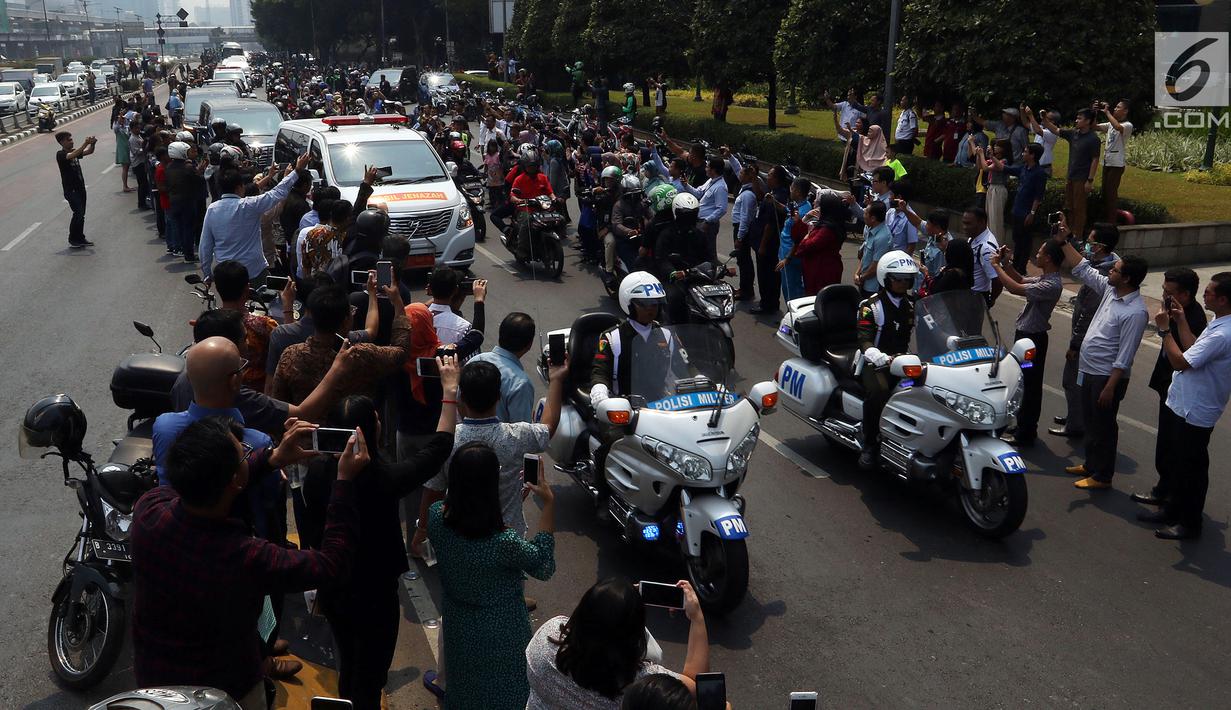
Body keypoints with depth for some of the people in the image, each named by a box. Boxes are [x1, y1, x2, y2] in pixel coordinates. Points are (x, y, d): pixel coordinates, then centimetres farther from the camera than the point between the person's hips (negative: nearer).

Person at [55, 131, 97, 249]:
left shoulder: (74, 151, 12)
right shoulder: (60, 154, -10)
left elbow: (89, 152, 5)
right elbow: (72, 156, -29)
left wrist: (92, 144, -17)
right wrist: (85, 143, -32)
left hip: (80, 187, 8)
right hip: (70, 189, -8)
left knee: (81, 214, 10)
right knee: (78, 213, -14)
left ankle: (80, 238, 19)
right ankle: (72, 240, -7)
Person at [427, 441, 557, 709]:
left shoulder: (436, 515, -23)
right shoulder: (503, 542, -37)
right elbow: (543, 567, -17)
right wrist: (549, 503, -19)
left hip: (458, 627, 5)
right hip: (500, 635, -5)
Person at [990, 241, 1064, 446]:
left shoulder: (1051, 285, -26)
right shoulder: (1045, 278, 5)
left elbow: (1015, 288, -32)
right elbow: (1021, 280, 20)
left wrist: (996, 265, -21)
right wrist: (1004, 262, 5)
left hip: (1032, 338, -10)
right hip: (1026, 334, 10)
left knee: (1030, 385, 0)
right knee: (1024, 382, 20)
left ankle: (1025, 435, 9)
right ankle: (1023, 425, 34)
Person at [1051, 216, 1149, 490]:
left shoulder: (1135, 312, -23)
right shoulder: (1111, 290, 1)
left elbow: (1124, 357, -23)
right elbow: (1083, 270, 12)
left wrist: (1110, 387, -22)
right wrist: (1064, 242, 7)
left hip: (1107, 376, -9)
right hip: (1089, 370, 9)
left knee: (1103, 426, 4)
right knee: (1090, 421, 20)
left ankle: (1102, 477, 16)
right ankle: (1091, 465, 36)